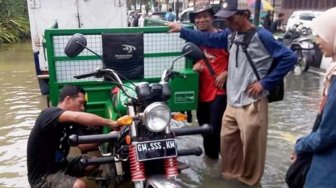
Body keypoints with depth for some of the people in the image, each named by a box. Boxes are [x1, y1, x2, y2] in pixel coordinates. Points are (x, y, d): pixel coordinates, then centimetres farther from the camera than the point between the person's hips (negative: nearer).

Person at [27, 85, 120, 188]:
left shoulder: (71, 122, 4)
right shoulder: (48, 114, -22)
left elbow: (82, 145, -6)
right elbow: (77, 117, -42)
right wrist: (110, 123, -41)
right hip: (42, 176, -9)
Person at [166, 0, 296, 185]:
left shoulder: (261, 36, -13)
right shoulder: (230, 35, 7)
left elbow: (289, 58, -14)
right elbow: (207, 39, 13)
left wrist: (265, 83, -15)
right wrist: (181, 30, 9)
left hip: (251, 103, -6)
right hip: (232, 101, 7)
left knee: (251, 144, 6)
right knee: (227, 139, 17)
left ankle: (249, 179, 28)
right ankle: (231, 172, 37)